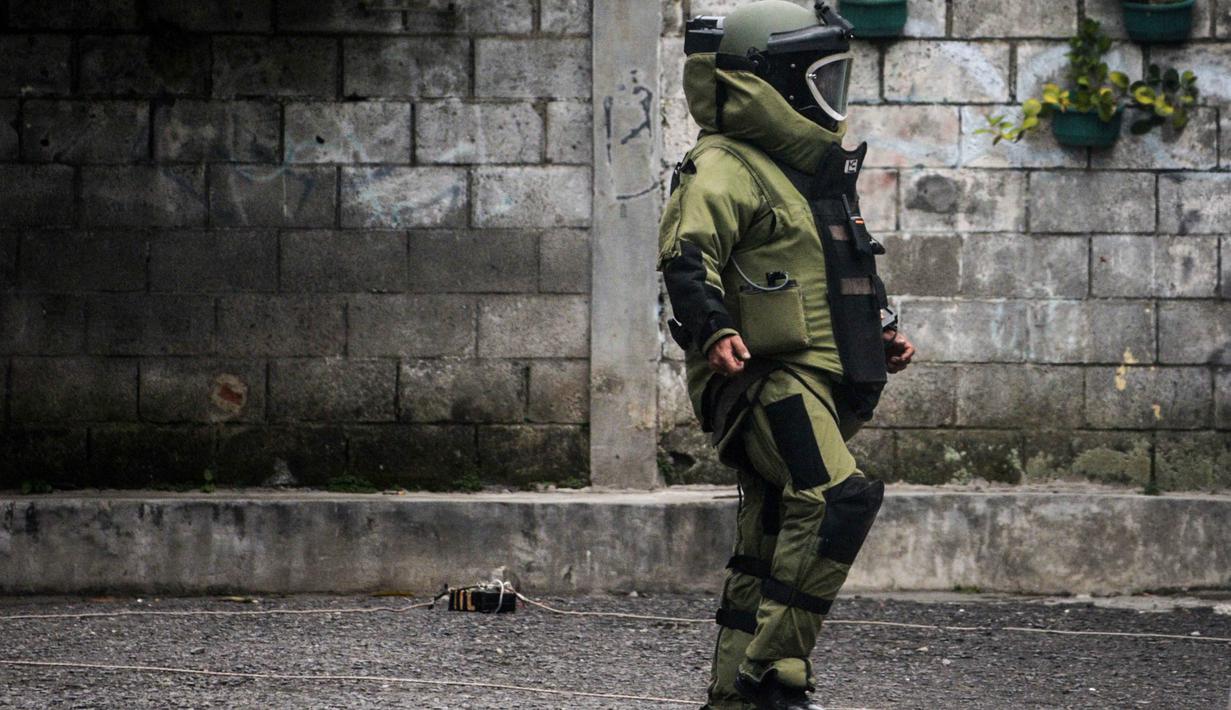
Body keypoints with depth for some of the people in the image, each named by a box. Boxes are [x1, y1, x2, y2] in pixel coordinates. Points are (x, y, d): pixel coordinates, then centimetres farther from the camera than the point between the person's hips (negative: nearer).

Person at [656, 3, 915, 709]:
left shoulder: (816, 169, 22)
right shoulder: (724, 171, -9)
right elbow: (689, 256, -23)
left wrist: (883, 331, 25)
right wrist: (715, 331, -37)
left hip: (817, 386, 10)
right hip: (767, 380, -10)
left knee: (770, 550, 10)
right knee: (839, 498, -26)